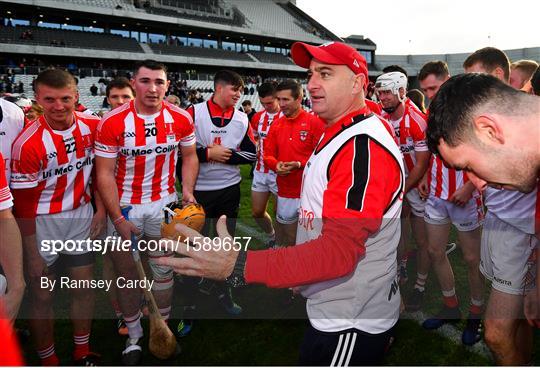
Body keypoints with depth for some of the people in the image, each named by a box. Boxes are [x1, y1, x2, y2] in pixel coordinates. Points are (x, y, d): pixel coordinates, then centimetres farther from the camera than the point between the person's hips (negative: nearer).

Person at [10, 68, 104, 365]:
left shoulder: (92, 126, -8)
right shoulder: (28, 143, -20)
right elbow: (23, 204, -14)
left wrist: (101, 208, 2)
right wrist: (32, 254, -10)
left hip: (81, 215, 4)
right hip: (42, 223, -4)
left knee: (84, 287, 13)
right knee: (42, 296, 9)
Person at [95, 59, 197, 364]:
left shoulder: (181, 119, -6)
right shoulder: (113, 122, -14)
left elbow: (189, 156, 7)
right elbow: (105, 173, -11)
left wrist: (187, 189, -8)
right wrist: (118, 218, -14)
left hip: (164, 202, 2)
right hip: (124, 206, -1)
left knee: (164, 270, 12)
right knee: (127, 274, 10)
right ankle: (134, 336, 31)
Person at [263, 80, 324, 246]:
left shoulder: (314, 122, -7)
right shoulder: (276, 125, 8)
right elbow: (268, 154, 11)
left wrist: (299, 164, -20)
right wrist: (276, 165, -11)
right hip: (284, 193, 4)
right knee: (284, 236, 16)